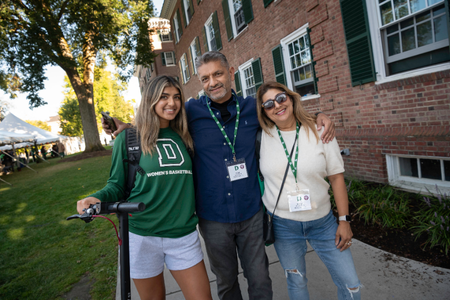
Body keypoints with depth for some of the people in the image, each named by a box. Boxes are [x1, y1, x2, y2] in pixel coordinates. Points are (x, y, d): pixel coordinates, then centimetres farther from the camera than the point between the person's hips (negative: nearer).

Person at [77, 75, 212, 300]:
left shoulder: (183, 137, 5)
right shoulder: (129, 138, -4)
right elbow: (117, 184, 0)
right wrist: (97, 198, -17)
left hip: (184, 235, 3)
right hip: (142, 236, -2)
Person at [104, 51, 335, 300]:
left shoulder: (253, 107, -1)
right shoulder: (191, 111, -4)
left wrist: (317, 116, 1)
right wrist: (127, 128, -3)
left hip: (251, 214, 1)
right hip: (213, 218, 0)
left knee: (260, 280, 15)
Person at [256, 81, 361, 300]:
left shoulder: (319, 132, -6)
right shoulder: (263, 136, -6)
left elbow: (336, 177, -3)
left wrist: (344, 220, -3)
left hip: (322, 222, 1)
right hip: (283, 225, 0)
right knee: (296, 282, 16)